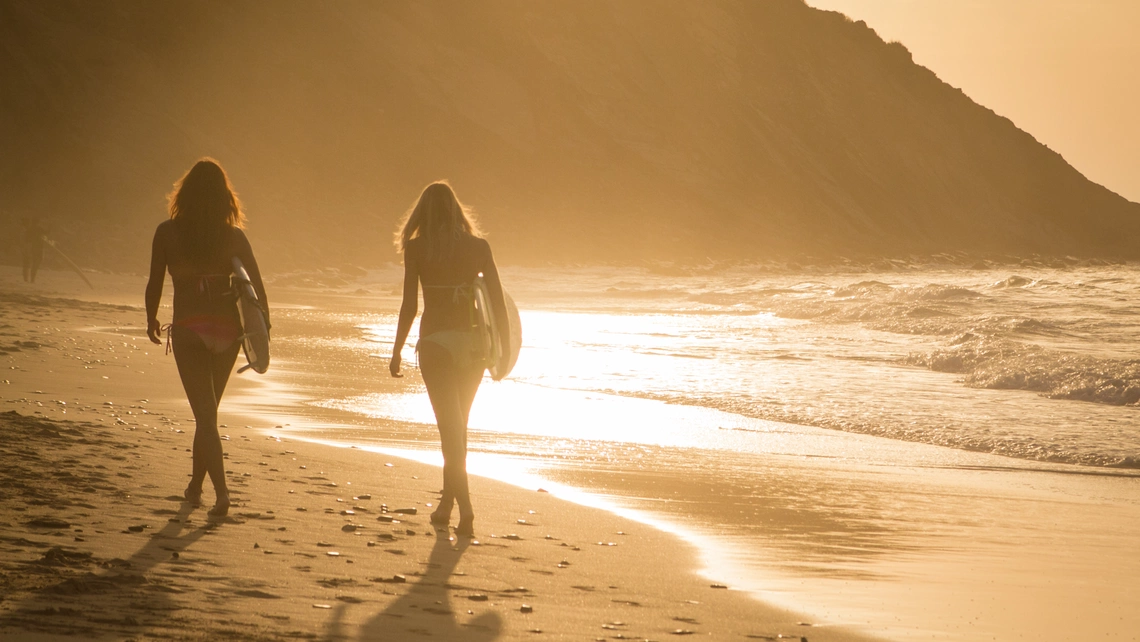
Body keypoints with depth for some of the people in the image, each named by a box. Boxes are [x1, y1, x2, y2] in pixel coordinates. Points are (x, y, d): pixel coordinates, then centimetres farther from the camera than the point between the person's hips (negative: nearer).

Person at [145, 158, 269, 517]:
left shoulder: (168, 232, -4)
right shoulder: (234, 236, 0)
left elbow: (155, 284, 0)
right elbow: (257, 287, -2)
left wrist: (152, 321, 17)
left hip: (188, 329, -3)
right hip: (228, 327, 3)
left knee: (205, 415, -2)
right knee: (208, 411, 19)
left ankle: (221, 491, -17)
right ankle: (195, 486, 29)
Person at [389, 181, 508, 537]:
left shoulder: (416, 248, -4)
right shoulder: (478, 246, 2)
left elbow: (409, 305, -7)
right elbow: (498, 301, 0)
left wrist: (397, 351, 1)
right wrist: (504, 346, 9)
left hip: (436, 344, -3)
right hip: (471, 344, 3)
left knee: (450, 426, -2)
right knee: (457, 427, 19)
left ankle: (465, 507, -15)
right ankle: (447, 502, 27)